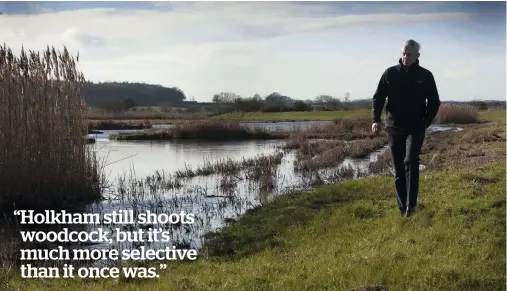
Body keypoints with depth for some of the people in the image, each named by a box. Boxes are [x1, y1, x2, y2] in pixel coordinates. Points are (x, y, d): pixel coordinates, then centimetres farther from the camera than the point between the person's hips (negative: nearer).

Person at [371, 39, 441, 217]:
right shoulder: (390, 73, 1)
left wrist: (425, 123, -3)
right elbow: (378, 97, 1)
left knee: (411, 161, -21)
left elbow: (434, 102, 8)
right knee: (398, 169, 5)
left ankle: (411, 204, -20)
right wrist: (376, 120, -14)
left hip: (415, 127, -1)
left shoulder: (425, 76, 1)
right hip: (394, 127, 2)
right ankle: (402, 207, 14)